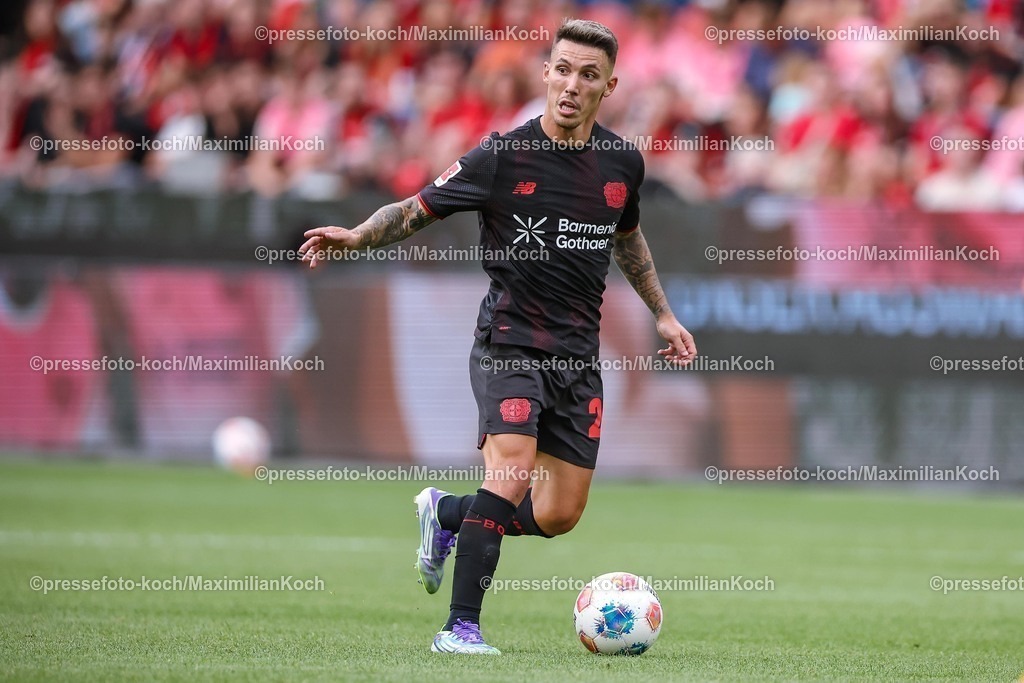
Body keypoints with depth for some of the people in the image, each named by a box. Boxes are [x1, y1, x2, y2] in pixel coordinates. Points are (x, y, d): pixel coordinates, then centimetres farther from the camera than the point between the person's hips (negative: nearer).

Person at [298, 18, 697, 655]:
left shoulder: (623, 162, 4)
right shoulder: (502, 157, -11)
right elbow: (415, 210, -4)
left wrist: (663, 313, 25)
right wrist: (356, 236, -22)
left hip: (578, 356, 5)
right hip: (510, 342, -5)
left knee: (560, 516, 4)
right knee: (511, 476, -24)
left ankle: (447, 513, 30)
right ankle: (461, 626, -17)